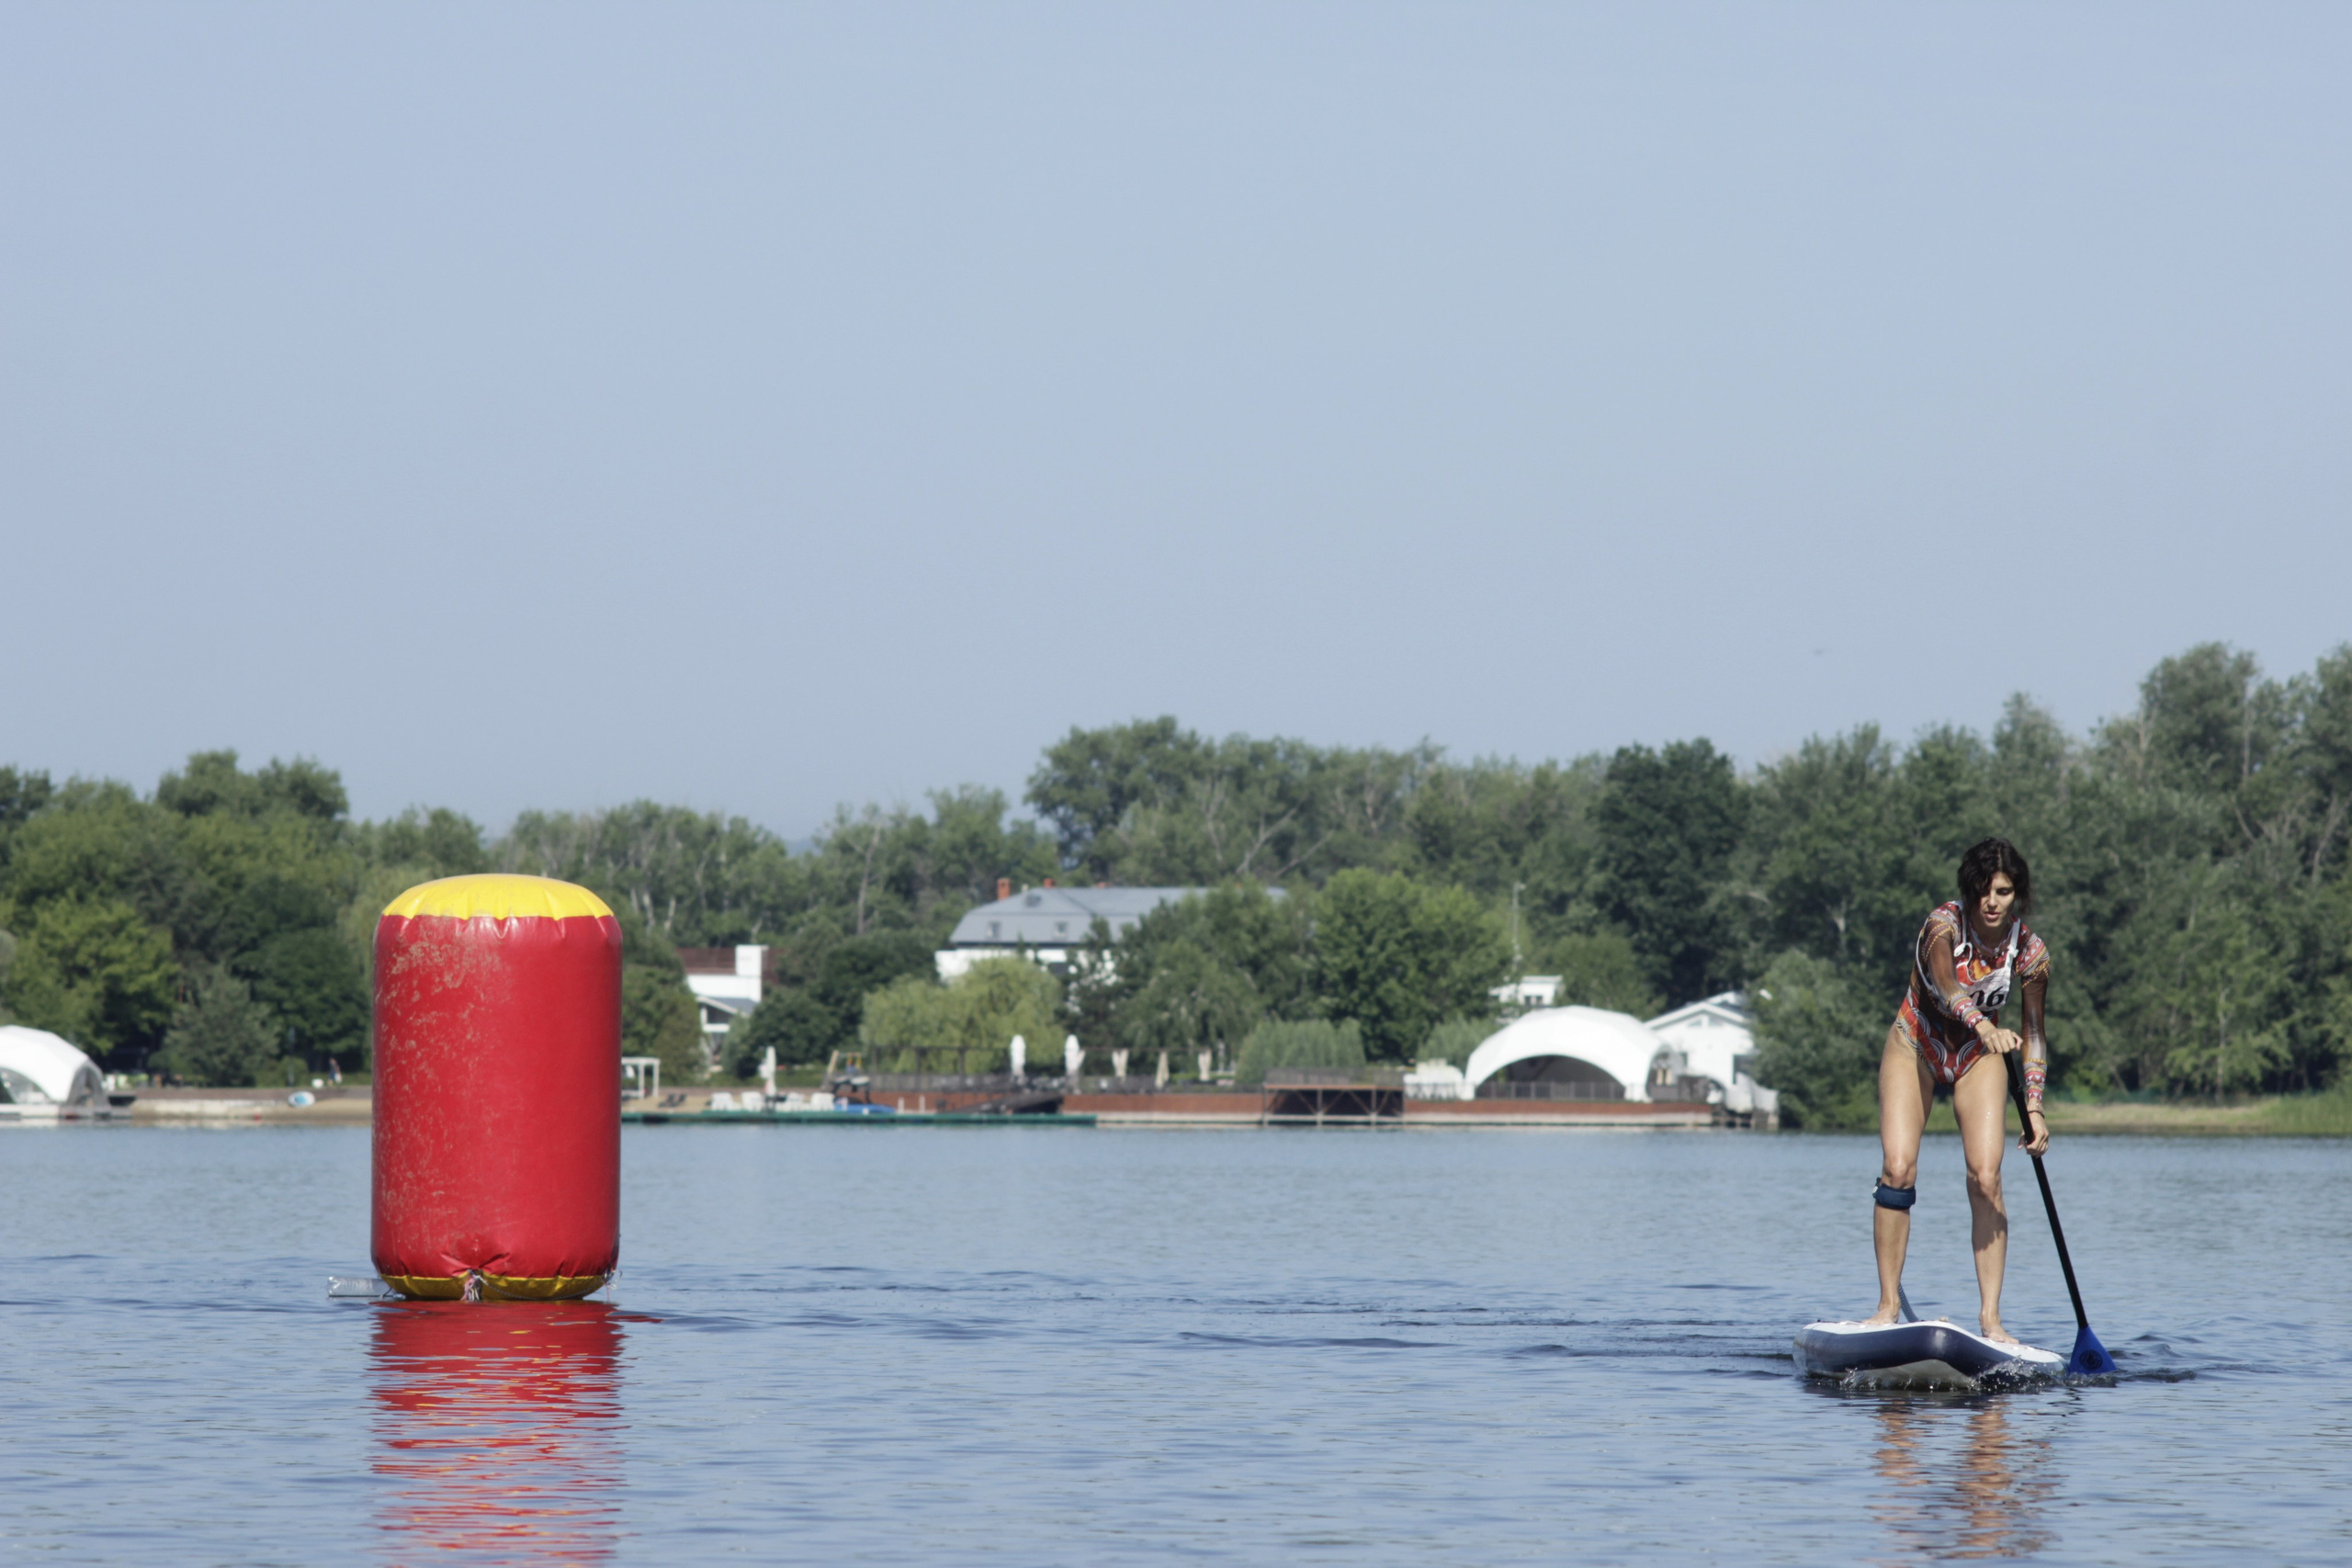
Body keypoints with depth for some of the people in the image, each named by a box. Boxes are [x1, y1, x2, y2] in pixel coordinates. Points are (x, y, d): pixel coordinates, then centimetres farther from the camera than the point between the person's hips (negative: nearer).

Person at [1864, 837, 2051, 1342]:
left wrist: (2033, 1107, -17)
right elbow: (1947, 988, -45)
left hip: (1979, 1057, 2)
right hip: (1915, 1048, -2)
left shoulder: (2030, 953, -15)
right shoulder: (1944, 925, -25)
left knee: (1986, 1177, -13)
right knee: (1898, 1168, -15)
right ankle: (1889, 1304, -7)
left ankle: (1990, 1314, -11)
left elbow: (2033, 1034, -6)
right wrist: (1984, 1026, -64)